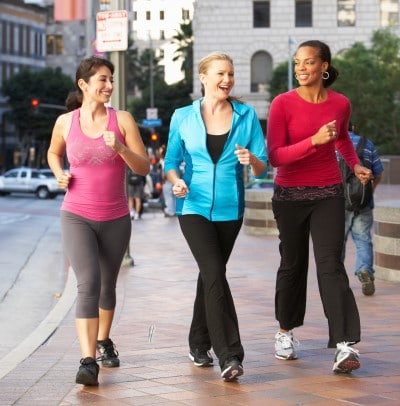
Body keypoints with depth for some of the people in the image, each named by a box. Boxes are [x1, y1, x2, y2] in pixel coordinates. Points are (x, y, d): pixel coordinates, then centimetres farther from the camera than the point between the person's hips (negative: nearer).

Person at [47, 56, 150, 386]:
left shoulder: (122, 120, -3)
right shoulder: (65, 122, -1)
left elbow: (144, 168, -4)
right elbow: (54, 153, 21)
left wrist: (120, 147, -21)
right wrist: (59, 174, 0)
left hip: (116, 219, 2)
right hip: (76, 217, -2)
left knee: (107, 285, 18)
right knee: (88, 284, -18)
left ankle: (104, 341, 42)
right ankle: (88, 361, -22)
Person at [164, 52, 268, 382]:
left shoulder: (247, 116, 1)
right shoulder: (183, 117, 0)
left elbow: (263, 167, -1)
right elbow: (171, 162, 4)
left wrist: (251, 160, -24)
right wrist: (177, 181, -17)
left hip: (230, 208, 2)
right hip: (194, 206, -2)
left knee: (210, 274, 14)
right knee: (214, 275, -16)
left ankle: (199, 344, 31)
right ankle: (230, 355, -19)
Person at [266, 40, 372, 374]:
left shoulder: (340, 103, -1)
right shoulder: (283, 104, -11)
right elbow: (274, 156, -17)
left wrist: (355, 164, 6)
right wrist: (314, 140, -28)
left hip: (328, 194, 1)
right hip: (290, 195, -1)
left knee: (331, 265, -12)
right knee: (293, 264, 13)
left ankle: (345, 344, -18)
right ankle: (286, 331, 33)